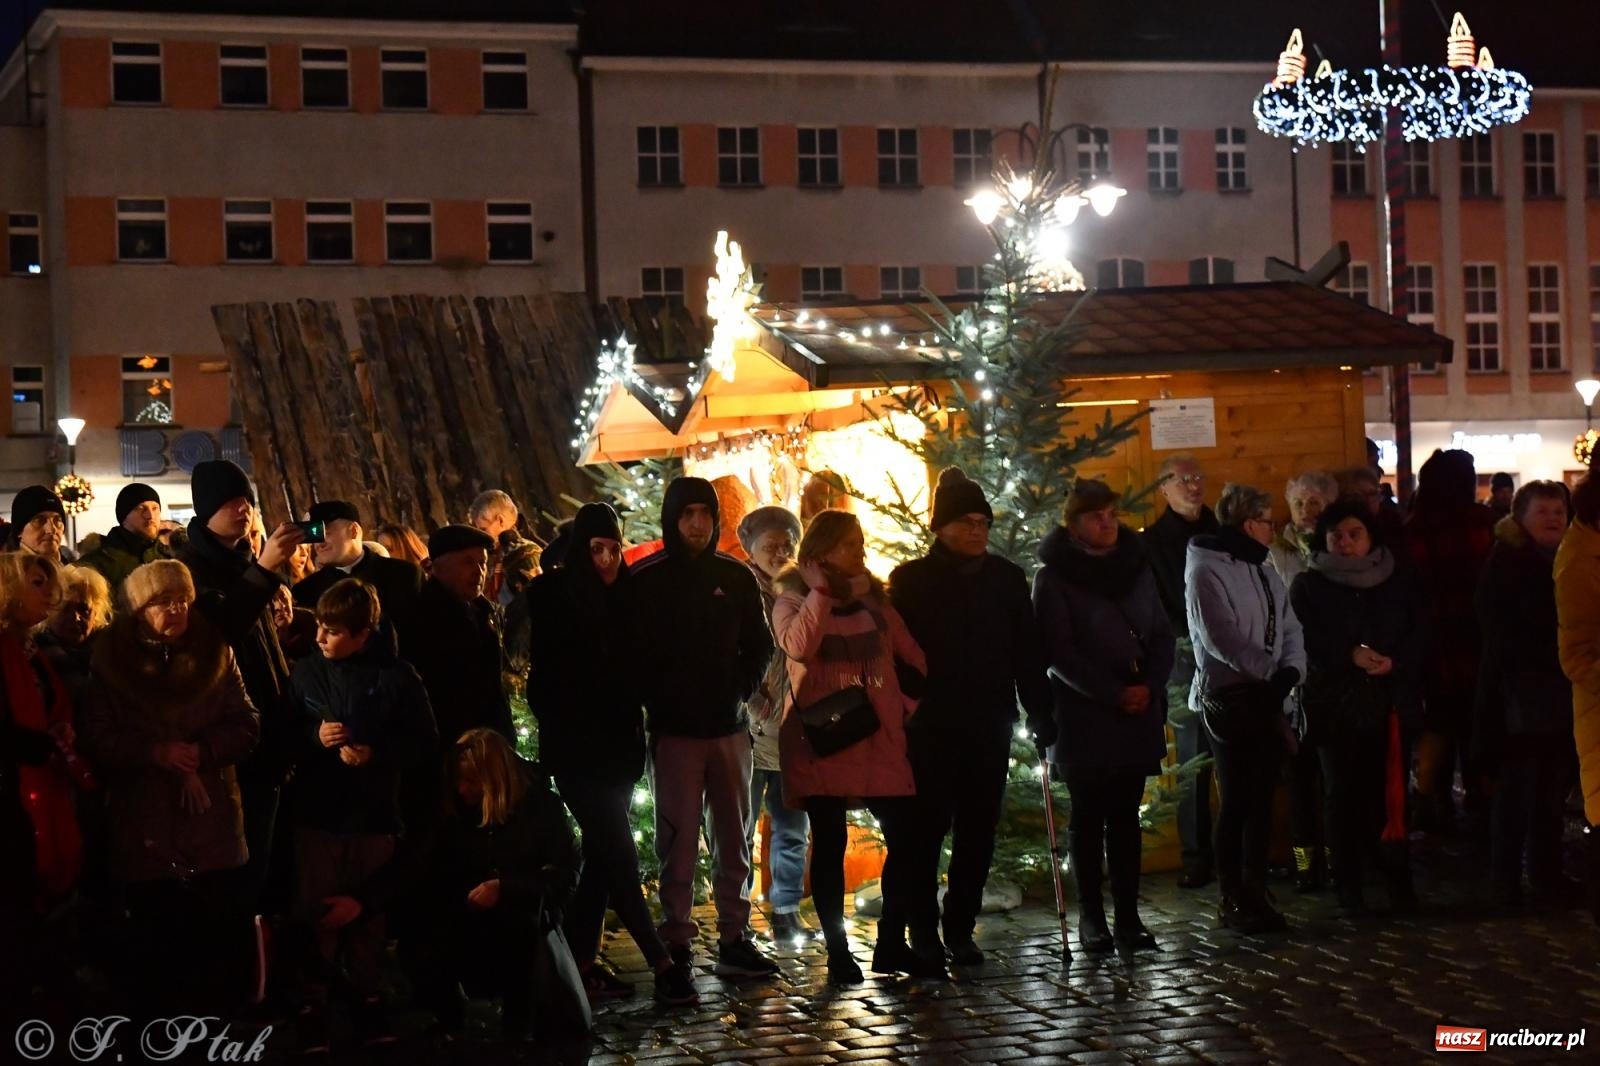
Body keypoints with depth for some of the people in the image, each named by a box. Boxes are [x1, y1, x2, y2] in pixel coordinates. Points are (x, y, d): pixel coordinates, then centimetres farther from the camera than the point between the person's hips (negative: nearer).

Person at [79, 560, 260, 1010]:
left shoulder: (215, 651, 7)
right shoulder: (112, 660, 3)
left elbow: (247, 727, 3)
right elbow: (97, 740, -3)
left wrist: (202, 753, -14)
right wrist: (155, 753, -18)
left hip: (213, 823, 1)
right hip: (145, 830, -1)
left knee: (223, 937, 3)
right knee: (156, 945, 3)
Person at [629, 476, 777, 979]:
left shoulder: (736, 577, 9)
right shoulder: (645, 579, 0)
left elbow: (759, 644, 17)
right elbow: (632, 652, 0)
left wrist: (742, 690, 5)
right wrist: (658, 702, -7)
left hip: (729, 726, 3)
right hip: (673, 730, -3)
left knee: (734, 839, 6)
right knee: (678, 841, -3)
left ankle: (735, 938, 12)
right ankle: (677, 943, 1)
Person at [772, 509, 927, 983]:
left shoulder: (873, 597, 15)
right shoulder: (793, 600, 1)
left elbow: (908, 654, 15)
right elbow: (798, 646, -20)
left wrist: (910, 700, 2)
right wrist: (821, 592, -14)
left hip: (877, 734, 4)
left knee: (904, 836, -1)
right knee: (830, 843, -1)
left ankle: (892, 945, 9)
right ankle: (838, 952, 5)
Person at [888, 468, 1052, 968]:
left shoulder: (1007, 578, 6)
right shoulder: (912, 580, 0)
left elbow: (1029, 652, 6)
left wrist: (1041, 713, 0)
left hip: (990, 728, 3)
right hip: (929, 729, -2)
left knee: (977, 833, 5)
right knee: (927, 829, 0)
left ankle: (961, 928, 15)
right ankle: (923, 929, 10)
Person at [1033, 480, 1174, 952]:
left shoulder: (1136, 567, 10)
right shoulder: (1055, 578, -5)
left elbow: (1163, 635, 10)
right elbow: (1059, 653, -11)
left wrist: (1150, 686, -8)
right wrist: (1115, 694, -16)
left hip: (1138, 716, 4)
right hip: (1083, 717, -4)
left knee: (1125, 816, 7)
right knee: (1088, 816, 3)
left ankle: (1128, 914, 10)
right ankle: (1091, 915, 8)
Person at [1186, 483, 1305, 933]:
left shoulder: (1264, 572, 15)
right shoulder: (1206, 571, -10)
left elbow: (1289, 628, 10)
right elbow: (1222, 639, -19)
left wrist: (1290, 671, -8)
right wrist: (1270, 670, -18)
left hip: (1268, 698, 7)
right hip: (1229, 699, -7)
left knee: (1262, 799, 9)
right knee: (1236, 802, -4)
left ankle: (1255, 892, 18)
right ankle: (1232, 898, 4)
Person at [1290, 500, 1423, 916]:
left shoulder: (1397, 582, 11)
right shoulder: (1308, 586, 5)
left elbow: (1417, 635, 4)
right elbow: (1307, 643, -7)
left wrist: (1393, 662, -15)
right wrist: (1350, 656, -22)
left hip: (1389, 703, 1)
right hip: (1335, 705, -1)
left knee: (1391, 793, -1)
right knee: (1343, 795, 1)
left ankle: (1398, 879, 8)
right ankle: (1349, 886, 7)